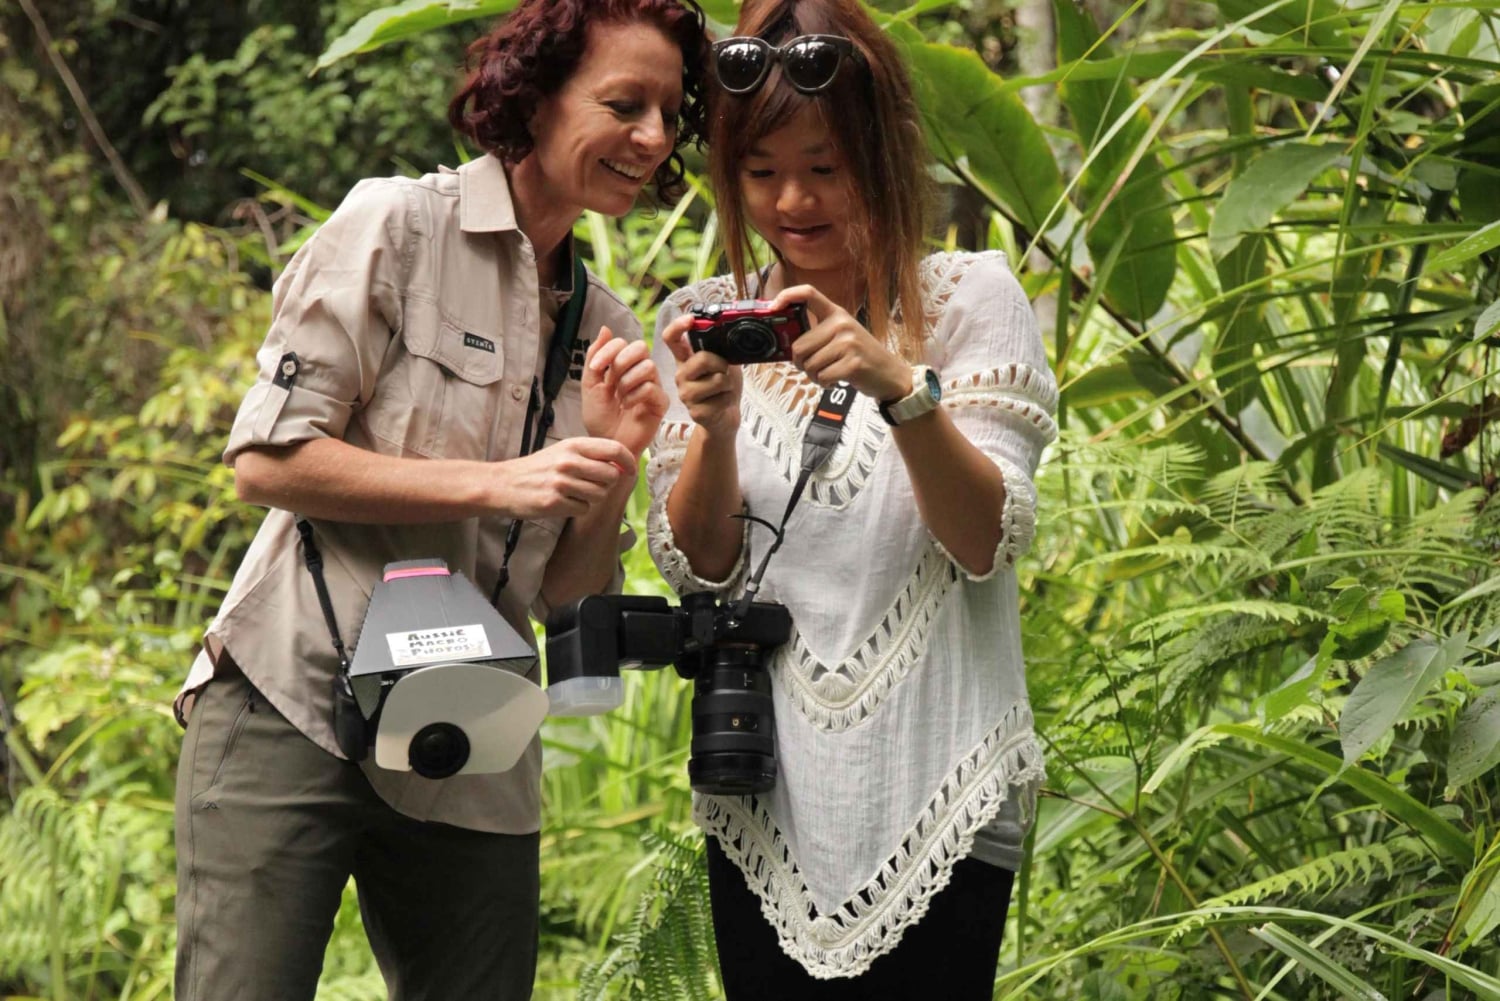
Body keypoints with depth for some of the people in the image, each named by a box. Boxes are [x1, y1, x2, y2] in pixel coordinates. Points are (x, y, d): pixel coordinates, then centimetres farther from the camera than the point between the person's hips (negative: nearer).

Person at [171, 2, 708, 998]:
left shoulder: (605, 327, 13)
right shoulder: (399, 227, -4)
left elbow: (572, 597, 13)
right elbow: (267, 459, -9)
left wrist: (616, 462, -6)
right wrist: (501, 483, -14)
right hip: (295, 718, -6)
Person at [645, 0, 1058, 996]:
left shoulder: (971, 297, -3)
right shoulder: (702, 323, 5)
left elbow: (989, 542, -11)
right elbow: (696, 567, -1)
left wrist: (900, 388, -26)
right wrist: (714, 427, -19)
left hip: (936, 801, -2)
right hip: (766, 799, 2)